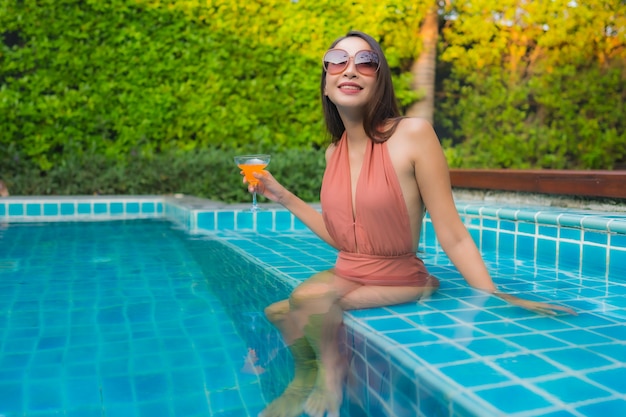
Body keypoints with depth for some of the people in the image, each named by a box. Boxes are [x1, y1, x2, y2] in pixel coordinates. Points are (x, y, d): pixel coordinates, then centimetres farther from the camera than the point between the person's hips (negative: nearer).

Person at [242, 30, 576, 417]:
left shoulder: (413, 134, -17)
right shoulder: (334, 152, 2)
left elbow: (452, 236, -15)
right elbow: (342, 237, 9)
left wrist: (494, 297, -21)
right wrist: (284, 196, 11)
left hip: (398, 281, -6)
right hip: (346, 276, 6)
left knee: (308, 299, -24)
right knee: (277, 312, -4)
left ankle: (333, 374, 6)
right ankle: (306, 379, 26)